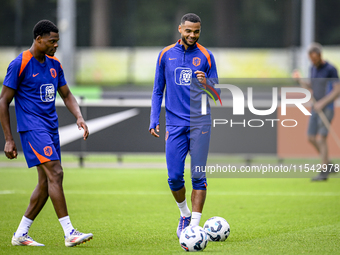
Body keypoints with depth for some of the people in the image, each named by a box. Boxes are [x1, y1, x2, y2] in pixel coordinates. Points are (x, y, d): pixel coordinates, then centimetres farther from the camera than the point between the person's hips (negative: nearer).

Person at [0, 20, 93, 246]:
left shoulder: (54, 64, 12)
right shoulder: (20, 64, -9)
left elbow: (67, 95, 22)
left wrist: (79, 117, 2)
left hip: (51, 128, 8)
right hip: (32, 128, -8)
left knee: (46, 182, 5)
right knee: (55, 173, -18)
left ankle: (20, 234, 13)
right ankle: (69, 233, -19)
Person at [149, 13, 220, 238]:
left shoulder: (206, 57, 3)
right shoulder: (166, 55, 8)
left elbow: (217, 94, 5)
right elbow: (158, 91, 14)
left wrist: (206, 84, -18)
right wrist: (154, 120, 5)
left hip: (200, 124, -1)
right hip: (175, 124, 1)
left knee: (198, 176, -6)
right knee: (174, 177, -3)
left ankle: (194, 224, -3)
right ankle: (185, 214, 23)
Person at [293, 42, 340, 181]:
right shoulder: (313, 68, 9)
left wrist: (322, 103, -24)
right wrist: (299, 80, 0)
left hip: (327, 109, -8)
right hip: (316, 108, 8)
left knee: (322, 139, -12)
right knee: (311, 138, 8)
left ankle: (324, 173, -7)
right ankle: (328, 165, 21)